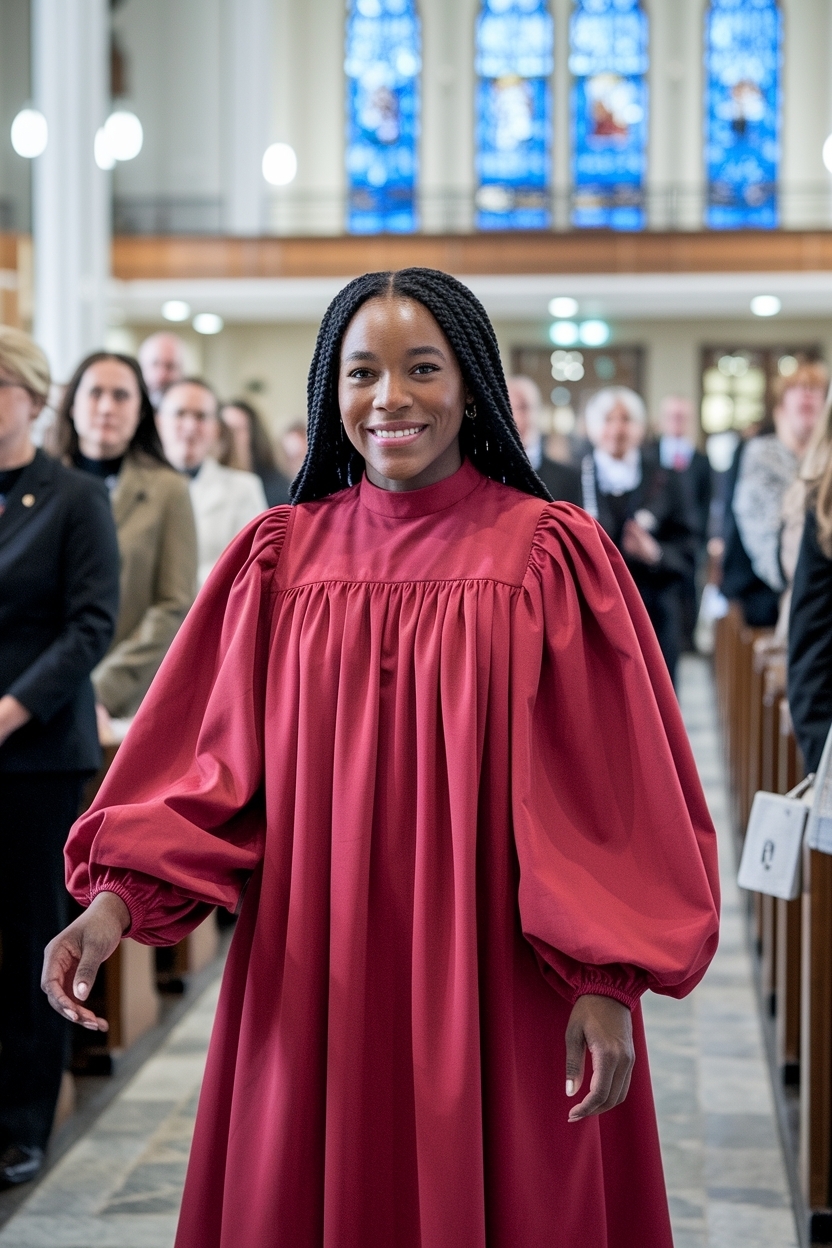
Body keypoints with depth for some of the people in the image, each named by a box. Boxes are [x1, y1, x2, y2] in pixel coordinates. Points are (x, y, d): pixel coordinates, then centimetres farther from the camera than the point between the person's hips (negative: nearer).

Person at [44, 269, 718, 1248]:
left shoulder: (550, 557, -4)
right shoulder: (280, 557, 4)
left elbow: (611, 788, -5)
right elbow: (212, 760, 1)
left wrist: (607, 981, -12)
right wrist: (118, 898, -13)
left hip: (496, 988, -2)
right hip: (314, 991, 2)